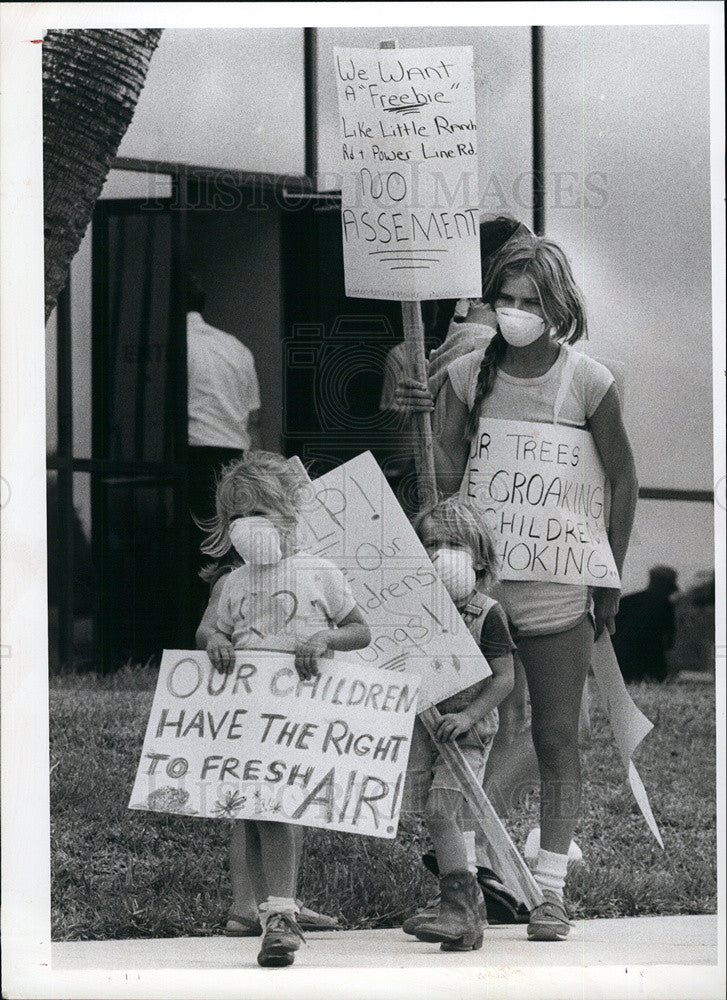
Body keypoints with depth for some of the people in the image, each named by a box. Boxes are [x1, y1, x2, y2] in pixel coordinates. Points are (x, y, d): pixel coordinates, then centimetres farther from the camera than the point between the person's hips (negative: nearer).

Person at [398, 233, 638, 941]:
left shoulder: (588, 383, -6)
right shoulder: (468, 375, 1)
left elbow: (622, 479, 4)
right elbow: (446, 480, 1)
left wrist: (611, 579, 5)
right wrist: (423, 423, -16)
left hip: (555, 585, -2)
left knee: (556, 739, 2)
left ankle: (549, 890, 9)